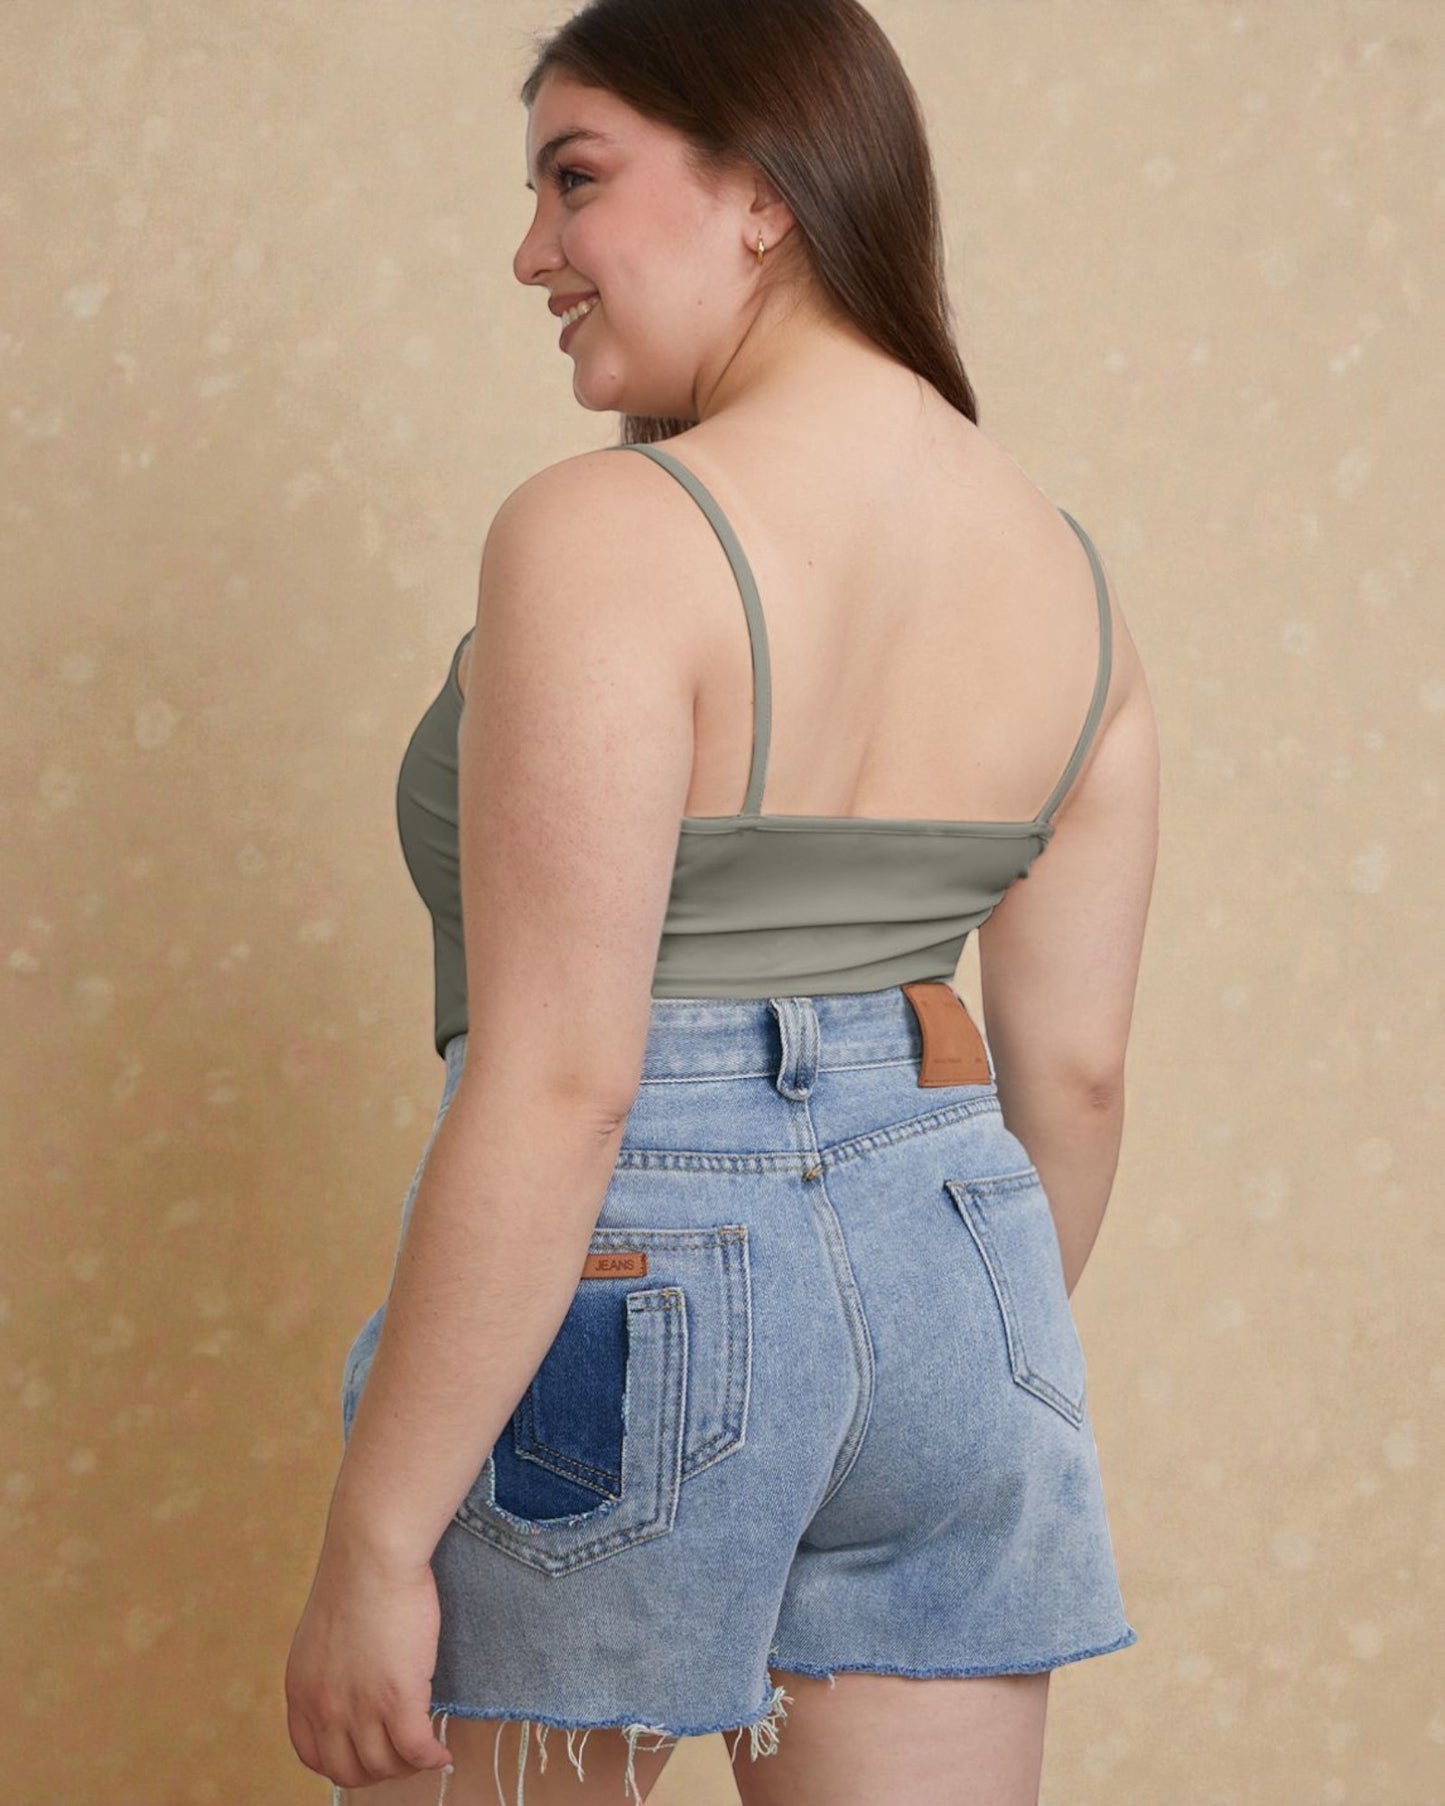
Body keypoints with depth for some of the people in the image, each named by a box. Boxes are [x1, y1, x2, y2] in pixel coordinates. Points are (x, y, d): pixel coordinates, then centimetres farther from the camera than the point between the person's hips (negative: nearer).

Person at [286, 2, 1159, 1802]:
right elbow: (1076, 1076, 9)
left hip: (630, 1298, -6)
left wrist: (371, 1542, -15)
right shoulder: (1062, 572, 4)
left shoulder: (610, 538, -17)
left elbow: (555, 1084, -20)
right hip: (955, 1263, 6)